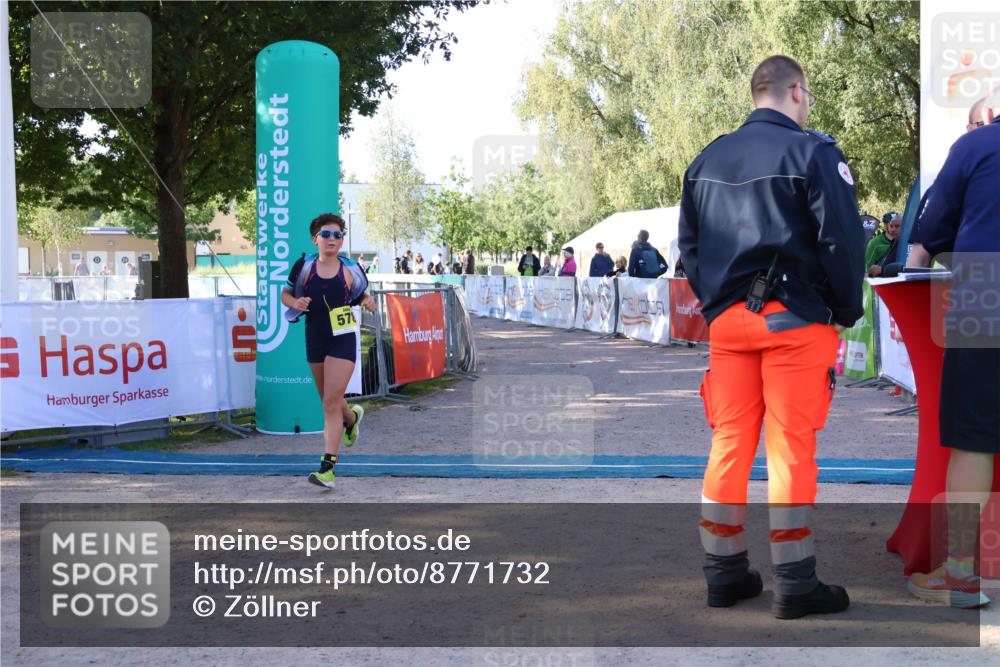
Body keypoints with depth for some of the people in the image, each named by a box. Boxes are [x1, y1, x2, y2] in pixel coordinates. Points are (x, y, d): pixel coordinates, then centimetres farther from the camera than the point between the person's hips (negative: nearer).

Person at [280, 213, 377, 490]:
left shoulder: (350, 269, -2)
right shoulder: (304, 266, -1)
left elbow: (362, 293, 13)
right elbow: (285, 293, 9)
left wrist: (368, 302, -9)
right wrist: (295, 303, -13)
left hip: (343, 339, -3)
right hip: (315, 339, 3)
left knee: (331, 403, -12)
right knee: (328, 400, 18)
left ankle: (328, 467, -11)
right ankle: (352, 416, 54)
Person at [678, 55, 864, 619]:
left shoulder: (706, 160, 12)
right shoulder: (812, 153, -7)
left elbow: (689, 243, 13)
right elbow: (843, 239, -12)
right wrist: (847, 312, -1)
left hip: (726, 319, 5)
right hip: (794, 319, -5)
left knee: (728, 444, 9)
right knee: (791, 449, -1)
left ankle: (725, 573, 16)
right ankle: (795, 584, 5)